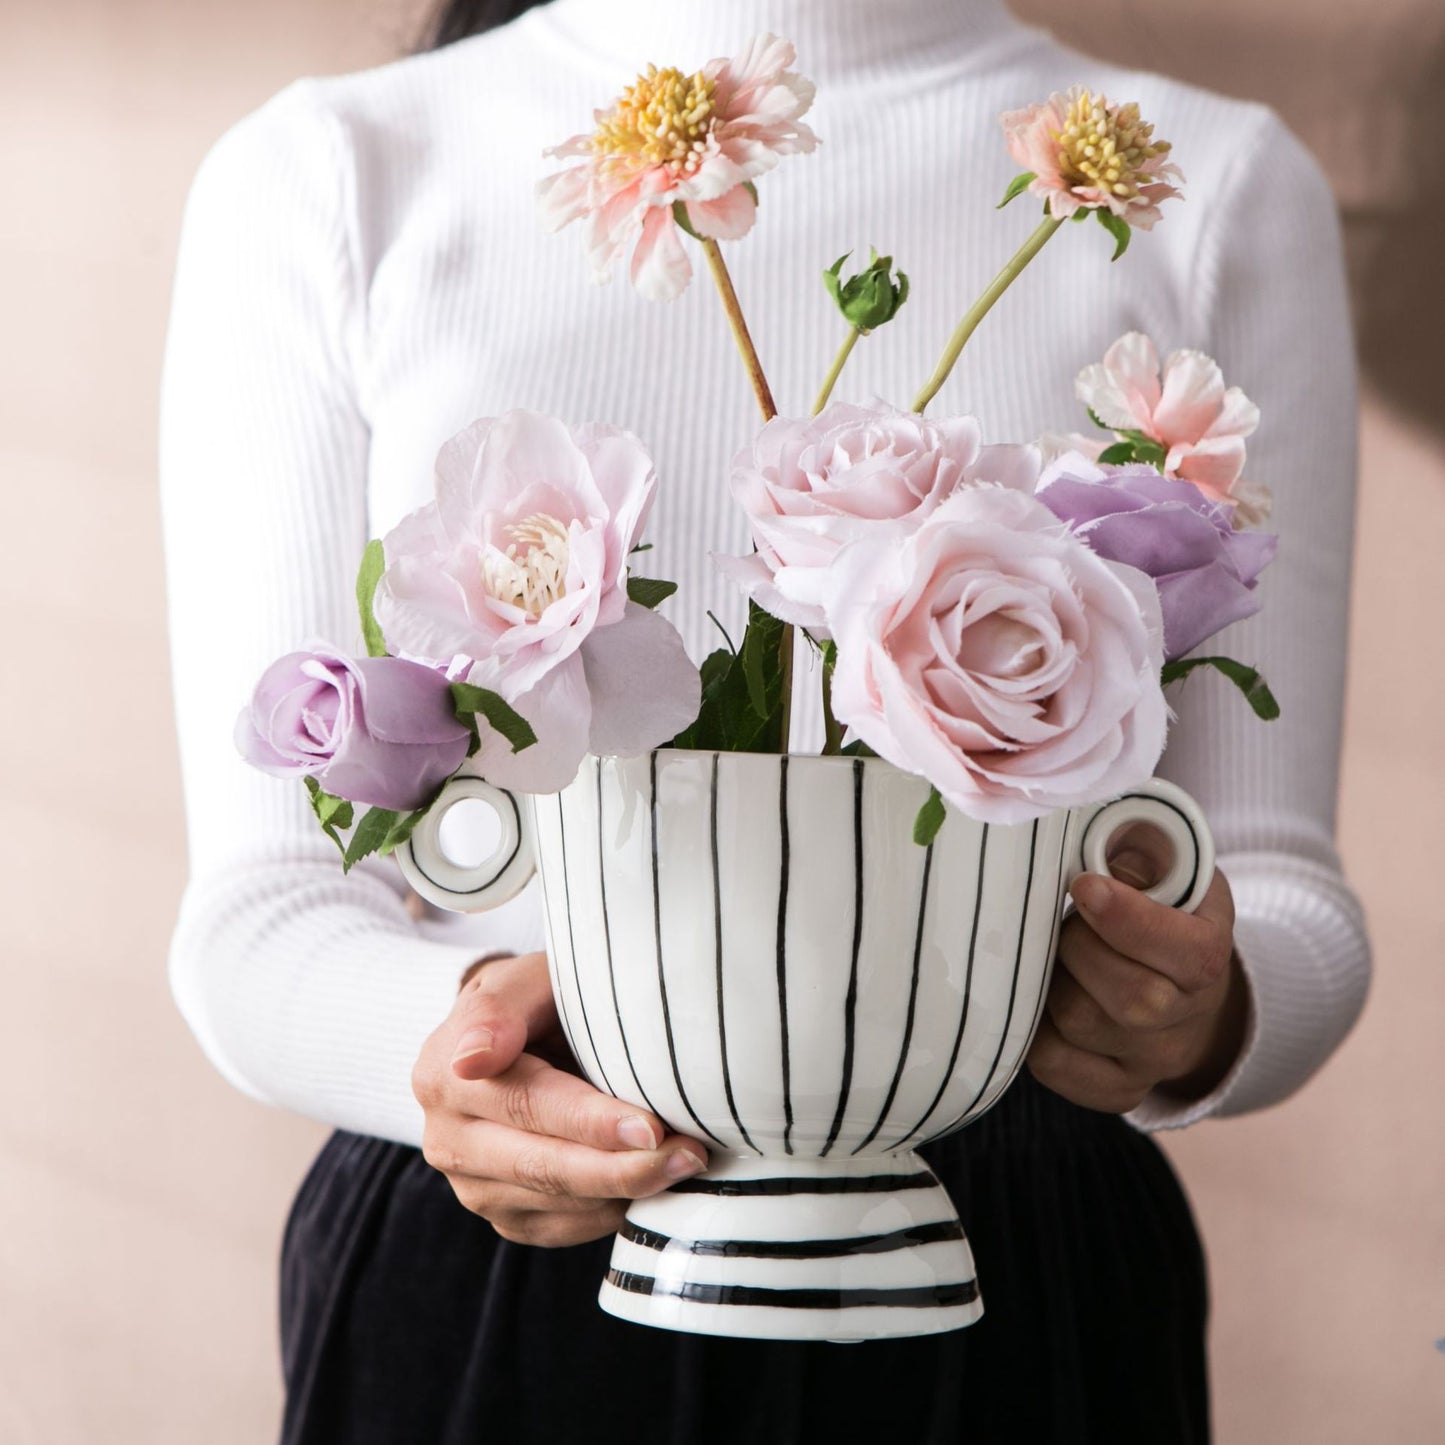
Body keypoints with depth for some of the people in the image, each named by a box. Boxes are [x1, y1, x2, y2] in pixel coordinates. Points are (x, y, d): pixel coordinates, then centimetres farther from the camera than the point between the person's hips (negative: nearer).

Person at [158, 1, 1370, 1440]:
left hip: (1009, 1301, 1)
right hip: (470, 1306, 0)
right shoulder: (322, 181, -1)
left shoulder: (1220, 191, 0)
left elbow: (1281, 887, 0)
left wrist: (1201, 1016, -22)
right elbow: (263, 906, -5)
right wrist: (461, 1023, -26)